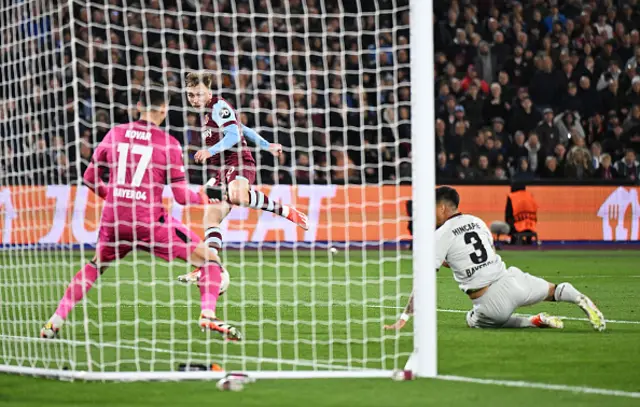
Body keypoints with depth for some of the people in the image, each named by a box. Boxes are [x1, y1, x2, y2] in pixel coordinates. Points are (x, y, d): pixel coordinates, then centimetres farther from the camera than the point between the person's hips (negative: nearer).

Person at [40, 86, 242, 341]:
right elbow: (181, 195, -5)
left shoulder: (115, 134, 7)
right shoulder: (168, 144, -4)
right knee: (210, 261, 4)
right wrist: (202, 198, 15)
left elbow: (90, 177, 16)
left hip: (113, 218, 4)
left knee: (95, 267, 30)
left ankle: (55, 322, 23)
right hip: (149, 221, -4)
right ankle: (208, 315, -17)